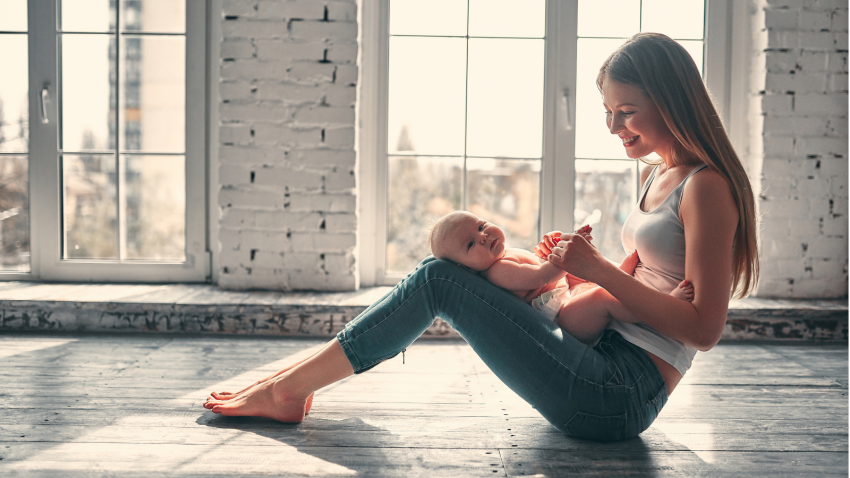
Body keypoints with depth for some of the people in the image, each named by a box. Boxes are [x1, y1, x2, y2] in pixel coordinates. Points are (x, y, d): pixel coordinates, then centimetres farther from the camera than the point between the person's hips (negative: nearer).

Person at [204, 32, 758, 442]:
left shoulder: (707, 187, -11)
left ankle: (288, 390, -4)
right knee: (444, 271, 5)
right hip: (607, 370, 9)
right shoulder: (657, 178, 17)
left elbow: (704, 328, -18)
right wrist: (573, 267, 5)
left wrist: (600, 269, -17)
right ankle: (301, 372, 7)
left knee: (440, 279, -14)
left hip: (622, 396, -9)